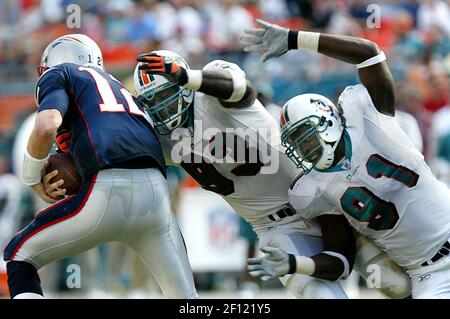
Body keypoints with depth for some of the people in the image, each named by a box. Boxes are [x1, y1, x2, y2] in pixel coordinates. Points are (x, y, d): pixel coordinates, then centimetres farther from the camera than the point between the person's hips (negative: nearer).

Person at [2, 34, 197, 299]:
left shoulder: (59, 74, 16)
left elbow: (46, 127, -6)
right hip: (156, 190, 6)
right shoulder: (116, 85, 37)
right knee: (185, 297, 15)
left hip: (111, 189, -6)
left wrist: (32, 178, 11)